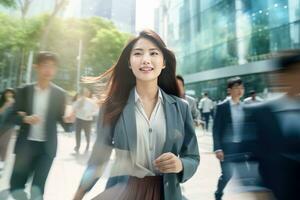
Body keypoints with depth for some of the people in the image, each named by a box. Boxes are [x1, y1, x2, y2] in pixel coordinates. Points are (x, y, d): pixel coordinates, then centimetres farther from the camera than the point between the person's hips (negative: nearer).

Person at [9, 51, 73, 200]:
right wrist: (25, 119, -19)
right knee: (16, 186, 11)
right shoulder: (24, 91, 1)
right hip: (26, 144, 1)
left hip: (47, 147, -1)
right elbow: (13, 116, 2)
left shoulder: (60, 94, -1)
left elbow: (59, 118, -1)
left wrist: (67, 119, -24)